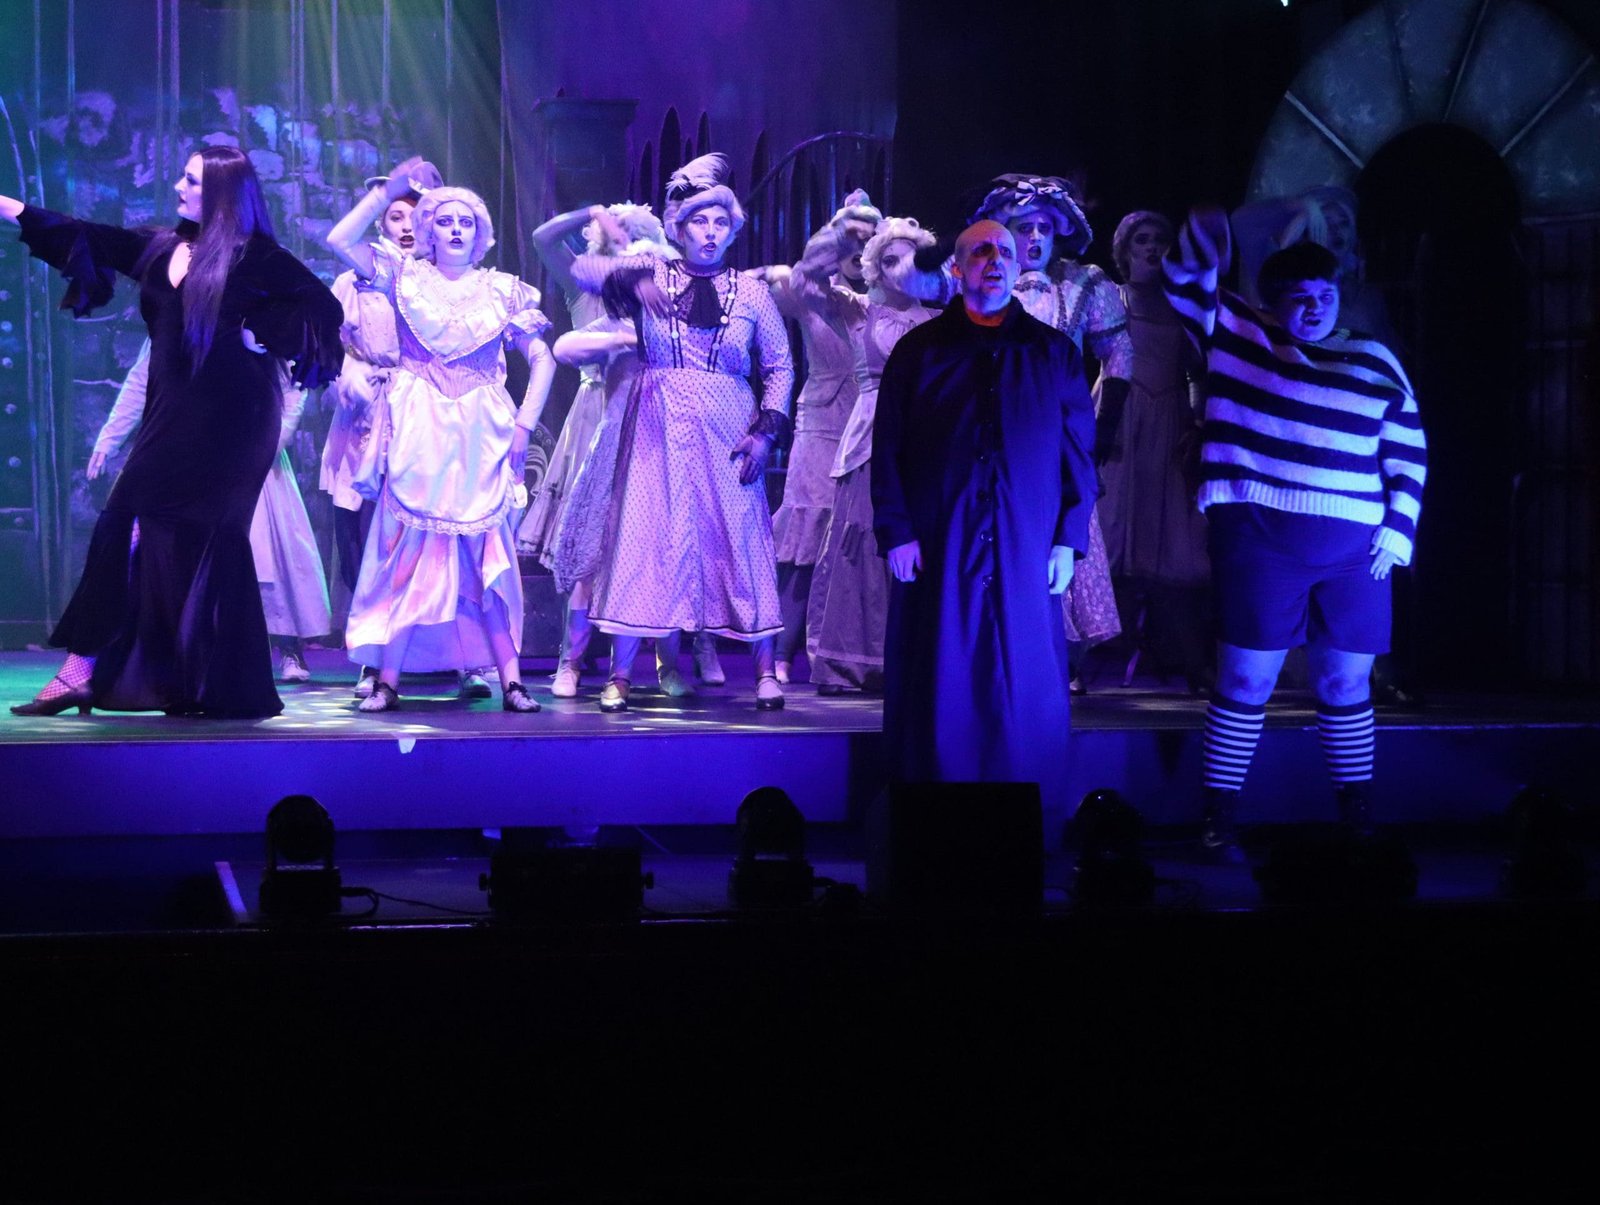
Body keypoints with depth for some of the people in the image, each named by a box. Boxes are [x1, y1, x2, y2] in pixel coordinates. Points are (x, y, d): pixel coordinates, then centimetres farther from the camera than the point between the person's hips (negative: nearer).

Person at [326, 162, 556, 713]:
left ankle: (510, 679, 0)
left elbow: (542, 359, 9)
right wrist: (387, 192, -3)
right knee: (407, 554, -2)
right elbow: (340, 239, -3)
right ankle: (387, 680, -1)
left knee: (488, 558, 0)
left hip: (480, 438, 1)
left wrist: (524, 424, 0)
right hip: (418, 436, -1)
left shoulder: (502, 290, 8)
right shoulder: (406, 278, 6)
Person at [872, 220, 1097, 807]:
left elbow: (1080, 449, 9)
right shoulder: (919, 350, 8)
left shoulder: (1053, 352, 11)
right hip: (938, 553, -1)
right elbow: (888, 447, 4)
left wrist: (1068, 539, 0)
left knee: (1026, 693, 0)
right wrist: (895, 532, -6)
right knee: (939, 693, 0)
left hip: (1025, 554, 1)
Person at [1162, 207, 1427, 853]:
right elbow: (1184, 280, 6)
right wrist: (1201, 236, -14)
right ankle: (1219, 818, 5)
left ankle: (1356, 818, 15)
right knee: (1245, 678, -2)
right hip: (1260, 539, -2)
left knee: (1347, 682, 7)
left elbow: (1408, 453, 14)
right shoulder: (1238, 335, 8)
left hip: (1354, 549, 2)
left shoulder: (1375, 362, 12)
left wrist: (1398, 527, 4)